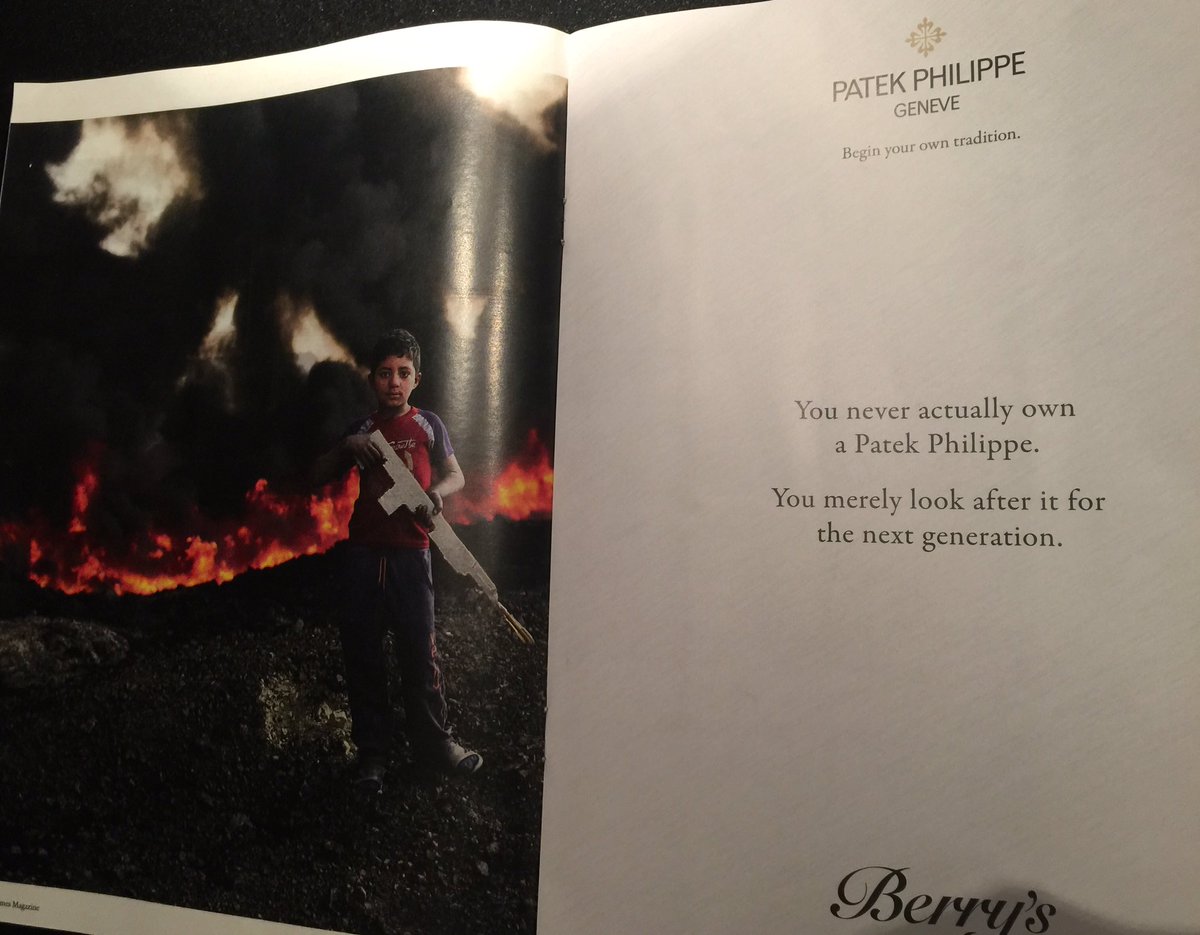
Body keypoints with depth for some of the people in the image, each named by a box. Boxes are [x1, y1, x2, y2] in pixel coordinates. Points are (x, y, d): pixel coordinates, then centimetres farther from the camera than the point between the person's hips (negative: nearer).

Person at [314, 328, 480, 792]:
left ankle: (433, 741, 18)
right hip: (363, 553, 3)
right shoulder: (363, 430, 12)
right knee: (363, 655, 6)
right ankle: (372, 750, 20)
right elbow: (320, 473, 12)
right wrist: (347, 447, -8)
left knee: (420, 651, 0)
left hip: (410, 553, -2)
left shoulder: (427, 424, 6)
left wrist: (437, 492, -18)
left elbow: (456, 475, 5)